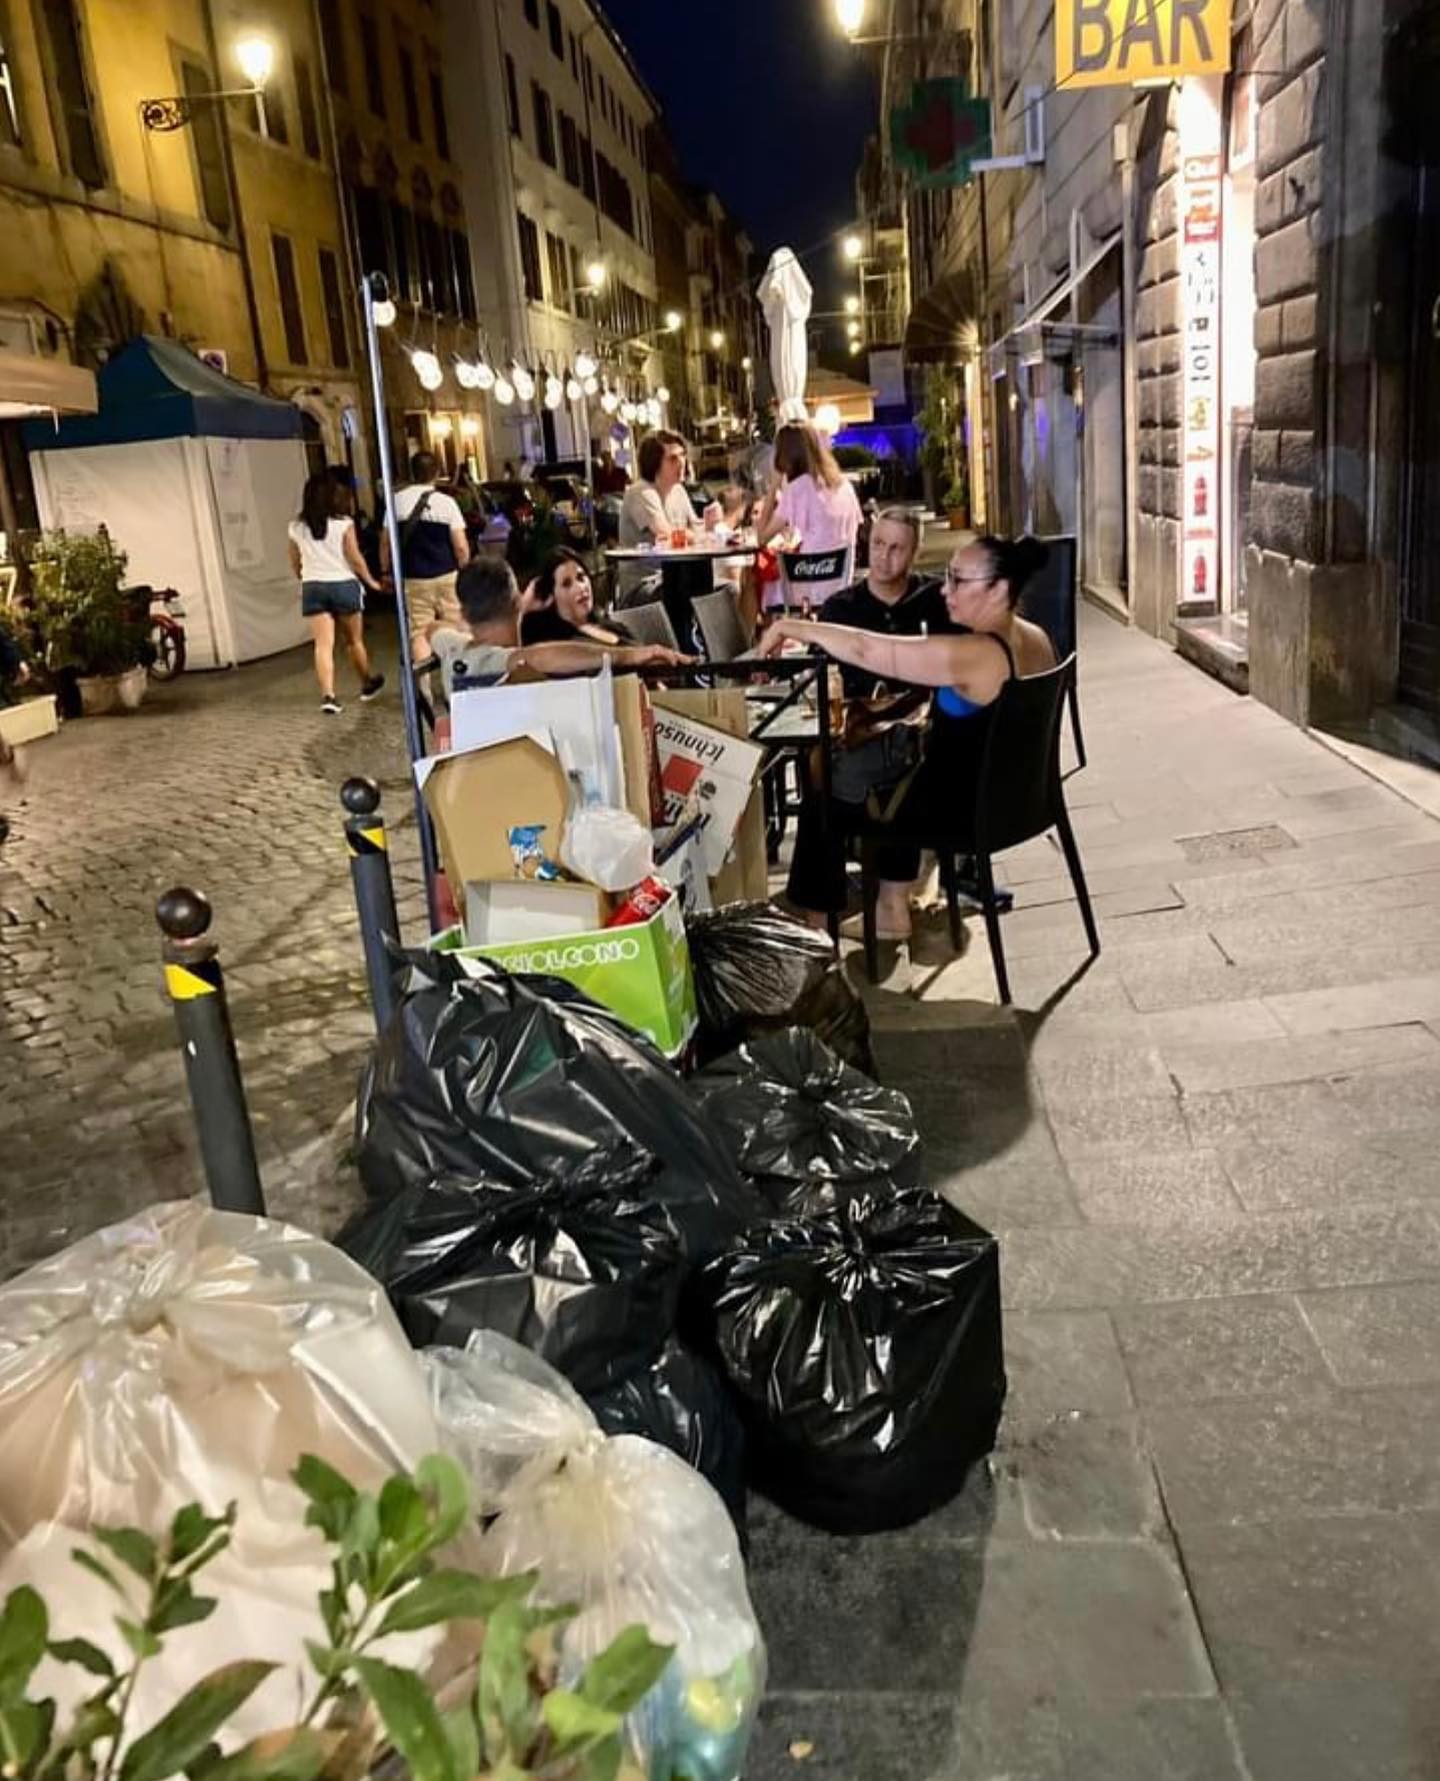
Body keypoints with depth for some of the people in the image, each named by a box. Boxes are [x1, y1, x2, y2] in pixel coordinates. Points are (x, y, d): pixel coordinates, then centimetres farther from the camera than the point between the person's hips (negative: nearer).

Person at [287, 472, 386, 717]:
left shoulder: (296, 527, 3)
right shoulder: (343, 524, -8)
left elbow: (295, 565, 10)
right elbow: (355, 559, -7)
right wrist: (370, 581, 7)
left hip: (313, 588, 2)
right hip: (343, 584, -2)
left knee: (323, 644, -5)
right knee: (354, 640, 16)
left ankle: (328, 695, -20)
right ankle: (368, 683, 34)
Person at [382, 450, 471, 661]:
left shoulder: (397, 500, 0)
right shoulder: (446, 502, -5)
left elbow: (386, 542, 3)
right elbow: (461, 546, -8)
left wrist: (385, 571, 15)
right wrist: (464, 570, 9)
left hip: (413, 578, 1)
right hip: (446, 575, -1)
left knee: (419, 633, 3)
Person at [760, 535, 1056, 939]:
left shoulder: (972, 655, -29)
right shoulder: (1035, 639, -2)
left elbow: (866, 650, -27)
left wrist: (790, 627, -17)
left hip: (962, 807, -9)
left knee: (822, 806, 9)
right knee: (893, 777, 33)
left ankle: (816, 925, 24)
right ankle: (893, 909, 36)